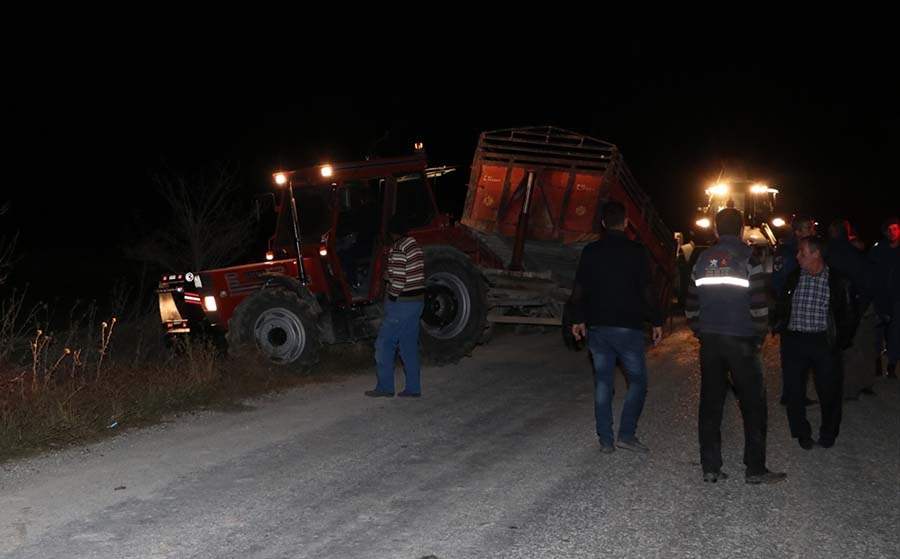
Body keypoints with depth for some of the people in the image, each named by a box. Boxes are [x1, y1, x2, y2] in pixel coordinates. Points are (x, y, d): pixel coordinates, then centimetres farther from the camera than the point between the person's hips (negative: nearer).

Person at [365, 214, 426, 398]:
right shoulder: (415, 246, 12)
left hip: (401, 304, -9)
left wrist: (391, 299, -9)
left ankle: (384, 386, 4)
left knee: (384, 344, 0)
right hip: (417, 301, 9)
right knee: (409, 346, 12)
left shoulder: (398, 250, -16)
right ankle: (413, 388, 14)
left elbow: (398, 280, -20)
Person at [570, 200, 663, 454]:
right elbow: (646, 291, -8)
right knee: (637, 381, 7)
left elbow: (579, 289, 7)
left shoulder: (590, 251, 3)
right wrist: (656, 321, 0)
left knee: (603, 383, 8)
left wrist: (578, 319, 18)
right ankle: (627, 434, -3)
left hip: (597, 327, 4)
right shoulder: (636, 251, -7)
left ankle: (605, 439, 8)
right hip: (628, 327, -4)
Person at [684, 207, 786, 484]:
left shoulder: (703, 261, 7)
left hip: (710, 340, 4)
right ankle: (755, 469, 5)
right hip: (741, 341, -4)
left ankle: (710, 468, 9)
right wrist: (760, 338, 0)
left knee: (710, 404, 8)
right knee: (753, 405, 4)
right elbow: (759, 306, -13)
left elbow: (691, 307, 8)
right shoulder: (749, 260, -7)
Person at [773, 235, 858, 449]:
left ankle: (828, 434, 25)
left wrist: (841, 341, -1)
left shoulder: (837, 281, -2)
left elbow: (850, 314, 4)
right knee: (794, 391, 4)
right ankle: (802, 434, 22)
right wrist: (778, 326, 3)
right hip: (793, 341, 2)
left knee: (829, 390, 4)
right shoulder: (793, 278, 5)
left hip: (824, 341, -2)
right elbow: (780, 307, 15)